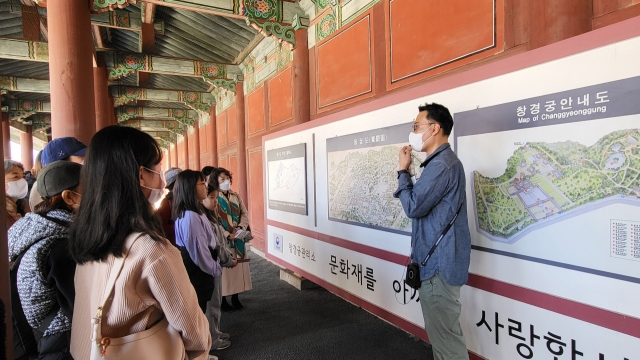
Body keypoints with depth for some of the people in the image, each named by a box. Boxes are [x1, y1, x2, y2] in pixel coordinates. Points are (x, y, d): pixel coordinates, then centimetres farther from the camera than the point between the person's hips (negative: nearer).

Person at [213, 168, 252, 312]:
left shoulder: (236, 196, 9)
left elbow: (244, 213, 8)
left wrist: (241, 227, -10)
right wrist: (227, 234, -20)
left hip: (237, 239, 5)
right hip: (222, 240, -5)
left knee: (238, 267, 10)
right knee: (224, 268, 2)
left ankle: (235, 298, 23)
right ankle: (223, 300, 16)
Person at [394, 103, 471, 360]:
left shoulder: (442, 164, -20)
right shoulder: (442, 162, 15)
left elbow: (413, 206, -20)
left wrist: (403, 170, -11)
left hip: (440, 263, -11)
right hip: (437, 260, 11)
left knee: (445, 334, 0)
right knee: (440, 330, 21)